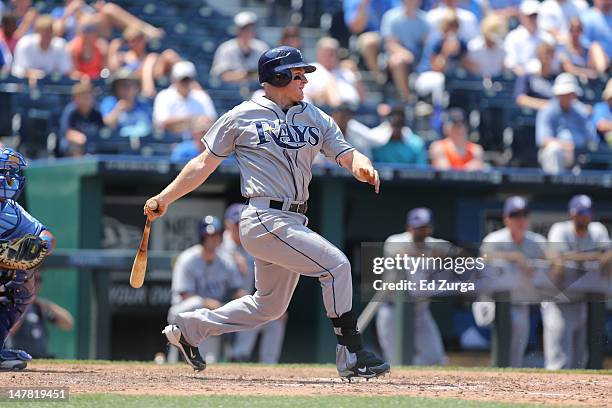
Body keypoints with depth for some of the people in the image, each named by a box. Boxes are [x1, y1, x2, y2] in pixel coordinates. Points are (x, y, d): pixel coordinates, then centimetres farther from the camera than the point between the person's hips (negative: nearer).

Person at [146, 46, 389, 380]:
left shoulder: (316, 119, 13)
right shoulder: (242, 117, -1)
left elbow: (348, 156, 3)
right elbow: (204, 164, 5)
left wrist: (363, 167, -21)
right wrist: (165, 198, 3)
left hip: (293, 223, 7)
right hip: (264, 220, -7)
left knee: (268, 306, 16)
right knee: (336, 264, -18)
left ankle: (190, 328, 32)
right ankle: (351, 356, -13)